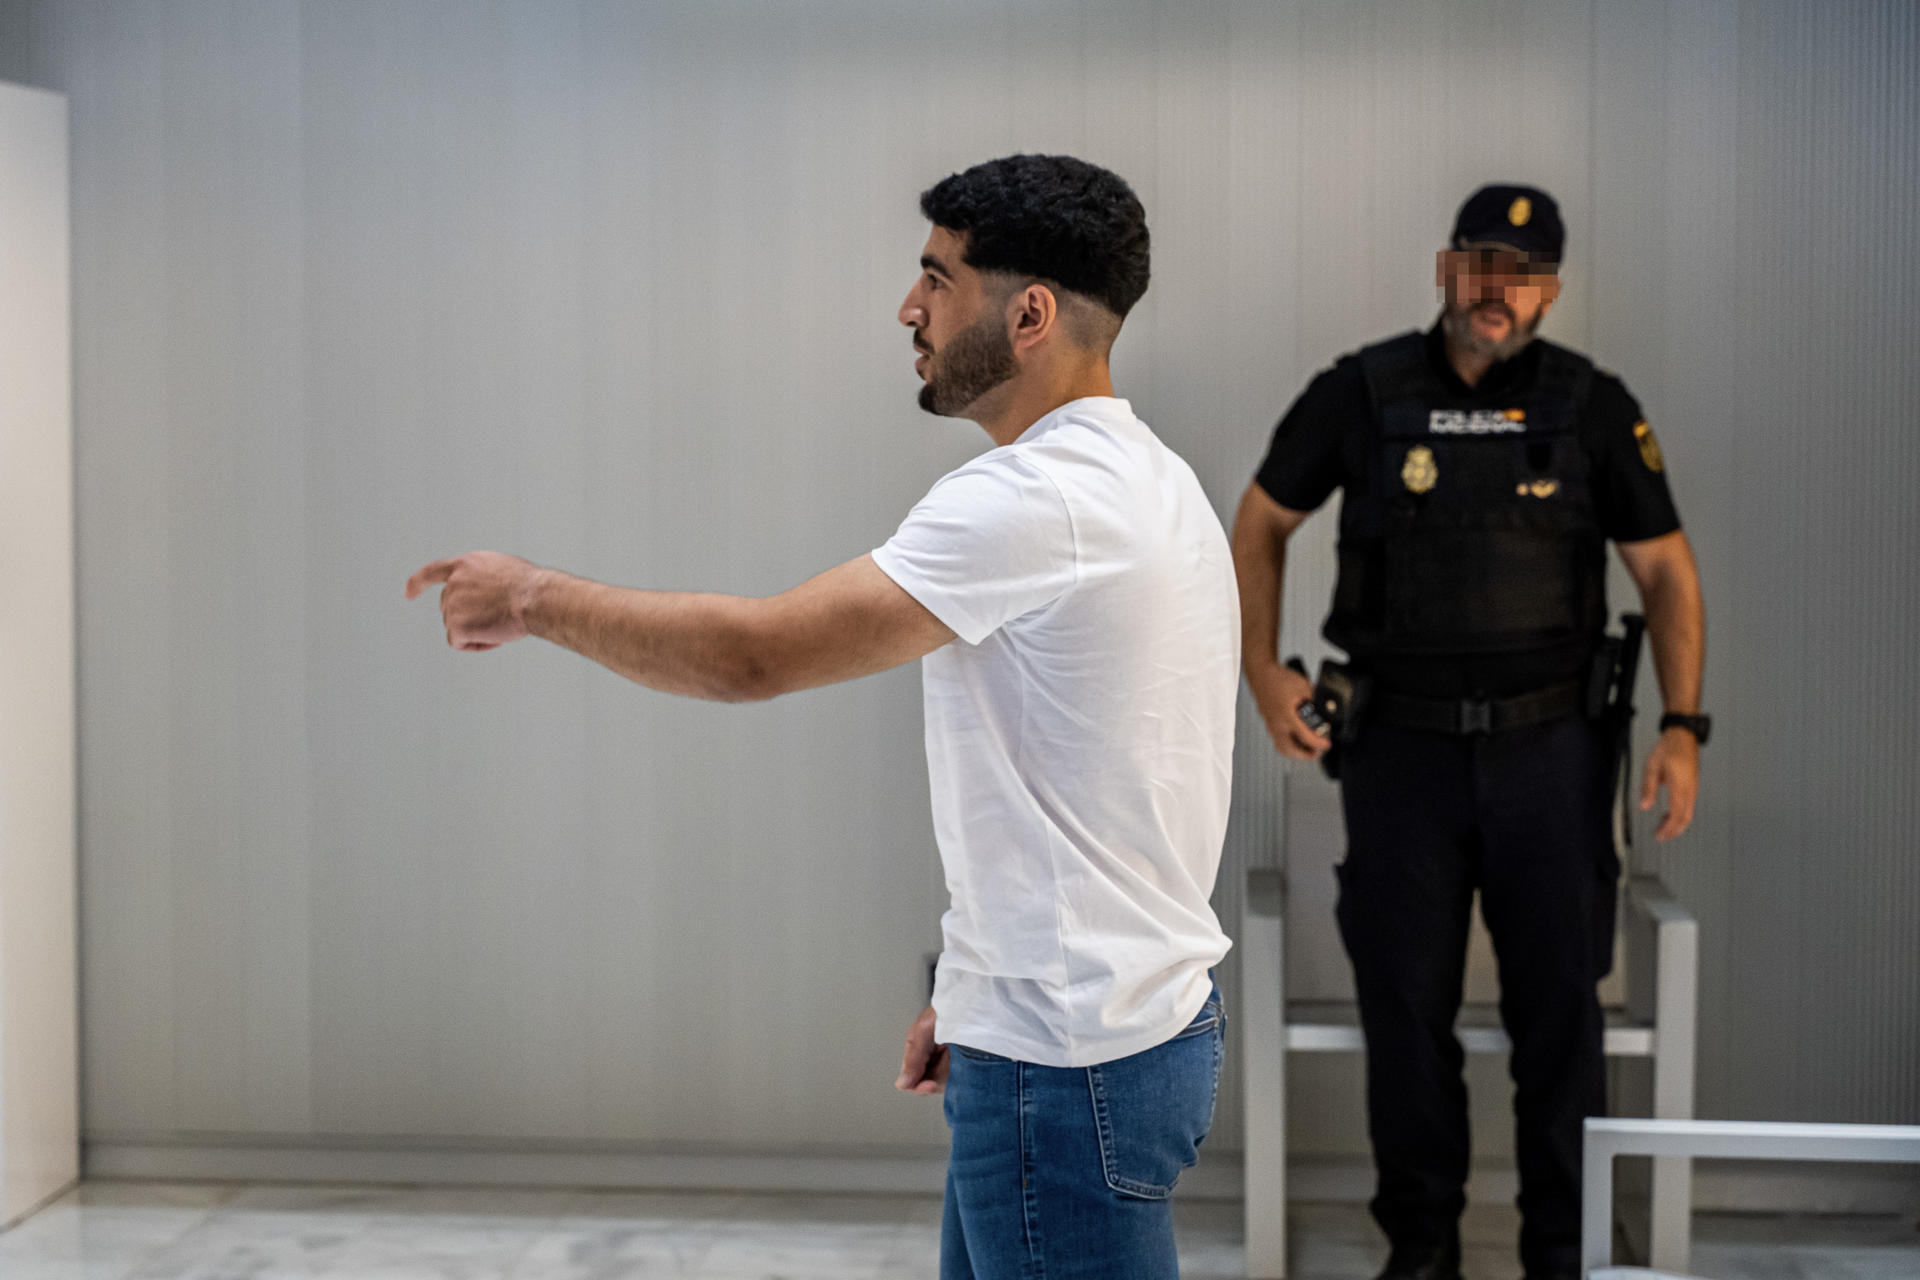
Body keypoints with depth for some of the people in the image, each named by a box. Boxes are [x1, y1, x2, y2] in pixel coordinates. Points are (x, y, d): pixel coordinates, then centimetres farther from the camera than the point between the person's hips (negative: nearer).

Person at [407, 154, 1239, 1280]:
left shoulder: (1035, 500, -21)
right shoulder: (1151, 482, 13)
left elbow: (755, 654, -23)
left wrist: (536, 598, -8)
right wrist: (976, 994, 20)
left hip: (1068, 1061, -10)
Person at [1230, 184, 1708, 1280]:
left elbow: (1667, 570, 3)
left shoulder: (1594, 408, -1)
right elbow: (1261, 525, 10)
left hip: (1549, 748, 0)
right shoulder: (1361, 396, -1)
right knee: (1406, 1004, 7)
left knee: (1561, 1008, 4)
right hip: (1402, 747, 0)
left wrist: (1684, 727, -6)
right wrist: (1263, 671, -1)